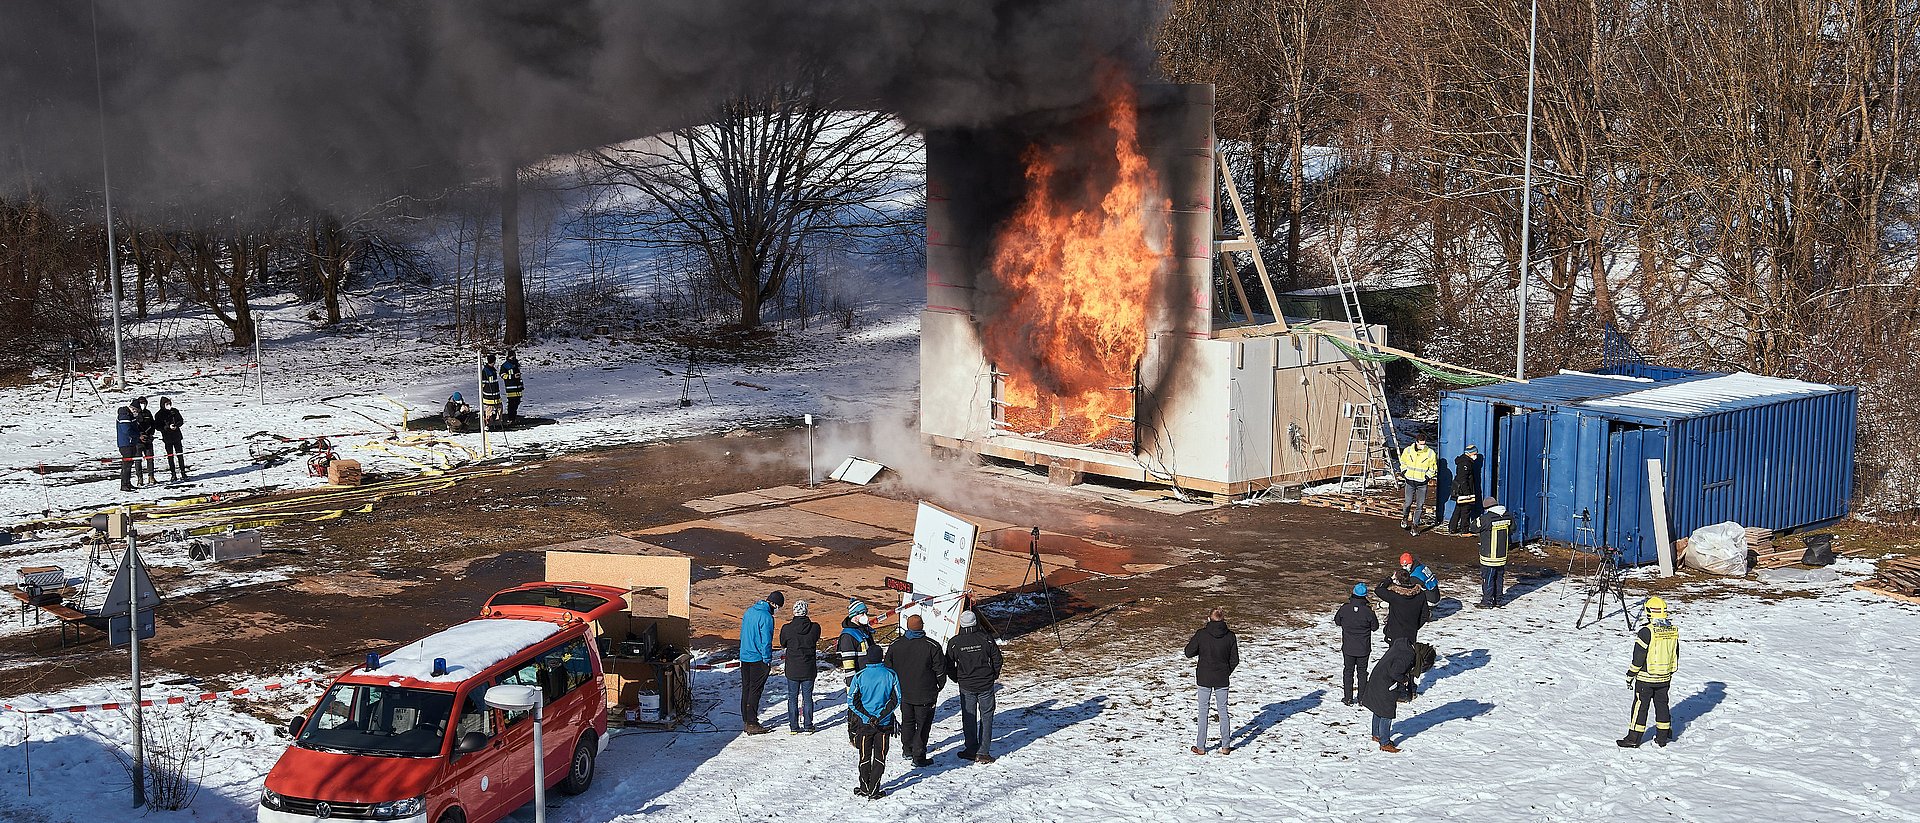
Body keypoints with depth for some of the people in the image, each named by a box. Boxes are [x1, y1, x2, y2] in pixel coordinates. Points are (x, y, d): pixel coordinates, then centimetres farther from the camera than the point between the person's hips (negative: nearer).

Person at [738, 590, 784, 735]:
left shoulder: (749, 611, 8)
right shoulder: (766, 617, -19)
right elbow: (766, 640, -19)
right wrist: (767, 659, -11)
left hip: (744, 656, 8)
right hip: (757, 659, -8)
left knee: (746, 689, 14)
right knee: (755, 690, -3)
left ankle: (746, 720, 20)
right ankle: (752, 723, -2)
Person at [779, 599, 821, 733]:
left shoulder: (787, 628, -14)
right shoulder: (814, 627, -12)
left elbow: (783, 644, 3)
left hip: (792, 670, -1)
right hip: (809, 669, 1)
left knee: (793, 697, 10)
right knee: (807, 697, 11)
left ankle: (793, 726, 12)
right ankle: (808, 726, 14)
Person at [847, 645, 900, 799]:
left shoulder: (859, 677, -10)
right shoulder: (891, 675, -7)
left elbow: (852, 701, -9)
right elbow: (896, 699, -7)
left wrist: (867, 717, -8)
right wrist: (880, 716, -8)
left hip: (863, 723, 0)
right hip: (884, 725, 0)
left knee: (865, 757, 14)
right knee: (880, 757, 9)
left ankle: (865, 789, 21)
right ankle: (874, 791, 7)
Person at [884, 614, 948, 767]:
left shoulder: (895, 645, -3)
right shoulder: (932, 646, -14)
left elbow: (888, 668, 5)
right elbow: (940, 669, -8)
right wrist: (939, 686, 10)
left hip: (903, 693, 4)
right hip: (925, 695, -4)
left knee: (907, 721, 22)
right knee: (923, 725, 4)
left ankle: (907, 750, 33)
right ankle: (918, 756, 2)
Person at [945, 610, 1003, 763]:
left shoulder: (954, 642, -9)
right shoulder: (986, 639, -9)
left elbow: (949, 664, -2)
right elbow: (997, 659, -3)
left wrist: (957, 679, 14)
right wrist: (994, 676, 14)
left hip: (966, 686, 0)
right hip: (986, 684, 0)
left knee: (969, 717, 13)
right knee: (986, 716, 8)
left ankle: (971, 749, 15)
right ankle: (983, 752, 5)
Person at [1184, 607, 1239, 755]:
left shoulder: (1201, 634, -13)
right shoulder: (1230, 636, -8)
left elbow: (1189, 652, -7)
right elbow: (1234, 660, -2)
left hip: (1204, 678, -1)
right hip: (1222, 679, 1)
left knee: (1203, 711, 9)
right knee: (1223, 711, 12)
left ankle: (1200, 747, 12)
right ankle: (1225, 746, 15)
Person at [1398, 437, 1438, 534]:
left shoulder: (1430, 453, -7)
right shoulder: (1408, 451, -3)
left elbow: (1433, 467, 8)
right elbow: (1403, 461, 17)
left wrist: (1428, 476, -5)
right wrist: (1403, 471, 4)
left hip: (1422, 483, 0)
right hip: (1409, 482, 0)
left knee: (1419, 505, 0)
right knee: (1408, 503, 0)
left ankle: (1415, 525, 11)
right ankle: (1405, 518, 30)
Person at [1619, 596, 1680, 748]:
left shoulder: (1646, 632, -19)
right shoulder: (1673, 631, 1)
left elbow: (1638, 656, -15)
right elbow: (1675, 654, 12)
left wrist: (1631, 675, -5)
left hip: (1646, 678, -6)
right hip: (1665, 678, 6)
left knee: (1640, 706, 1)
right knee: (1661, 704, 16)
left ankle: (1634, 738, 5)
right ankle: (1663, 737, 22)